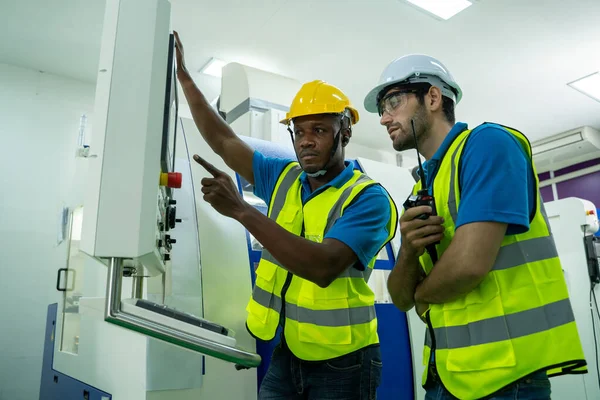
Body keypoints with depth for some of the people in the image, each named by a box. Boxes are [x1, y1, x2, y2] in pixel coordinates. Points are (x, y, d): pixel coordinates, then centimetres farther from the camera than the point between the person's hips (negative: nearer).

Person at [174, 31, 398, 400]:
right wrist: (184, 76, 7)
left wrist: (240, 209, -33)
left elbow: (323, 267, -30)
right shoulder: (283, 178, 3)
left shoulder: (368, 198, -16)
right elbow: (223, 141, 7)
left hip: (341, 362, -5)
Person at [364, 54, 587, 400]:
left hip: (503, 372, -7)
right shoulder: (422, 190, 9)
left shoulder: (487, 143, -12)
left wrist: (422, 294, -4)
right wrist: (408, 252, -14)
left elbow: (469, 264, -24)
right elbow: (402, 299, 7)